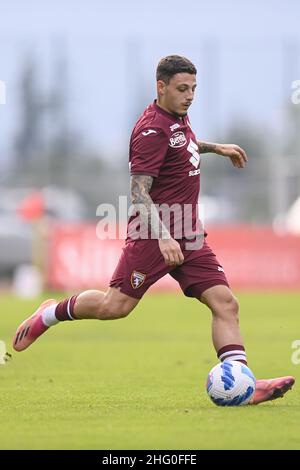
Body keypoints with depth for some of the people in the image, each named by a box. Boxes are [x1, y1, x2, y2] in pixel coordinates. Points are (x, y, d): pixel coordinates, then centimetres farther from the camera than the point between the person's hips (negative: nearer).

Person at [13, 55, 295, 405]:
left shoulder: (178, 117, 12)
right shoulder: (152, 129, -16)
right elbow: (139, 191, -23)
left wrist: (216, 148, 40)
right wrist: (163, 237, -33)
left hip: (188, 236, 8)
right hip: (154, 234, -8)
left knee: (225, 303, -6)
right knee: (115, 306, -6)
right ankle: (50, 314, 20)